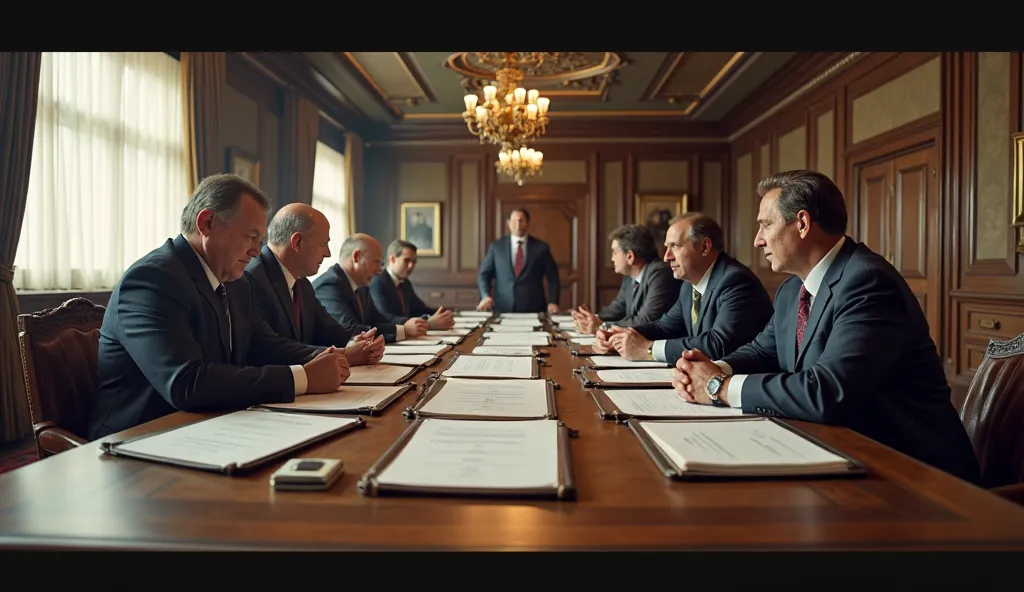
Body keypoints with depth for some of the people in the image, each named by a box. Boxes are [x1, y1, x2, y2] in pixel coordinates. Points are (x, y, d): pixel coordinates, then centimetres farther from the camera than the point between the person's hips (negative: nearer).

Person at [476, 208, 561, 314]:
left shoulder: (541, 247, 4)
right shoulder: (496, 246, 6)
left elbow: (553, 278, 7)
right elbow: (483, 274, 8)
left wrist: (552, 302, -6)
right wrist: (486, 296, -10)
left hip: (533, 310, 0)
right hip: (503, 309, 1)